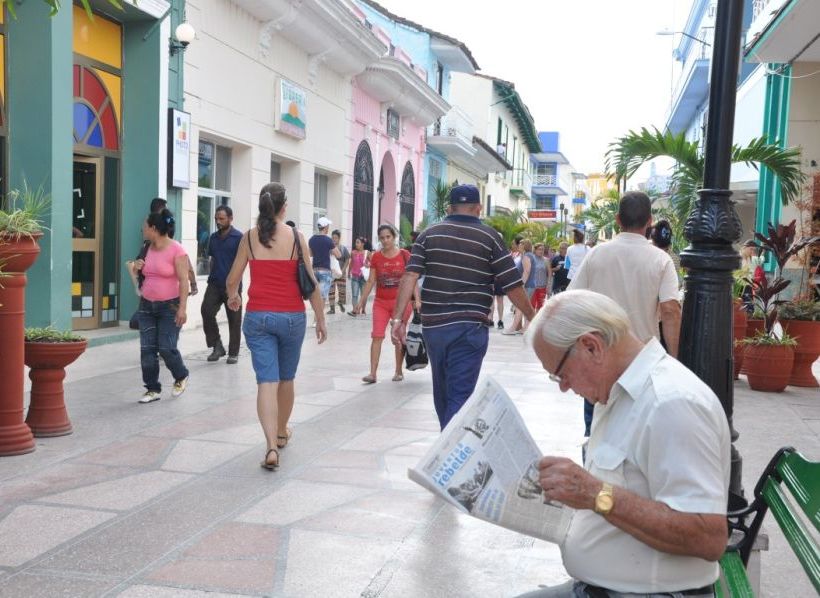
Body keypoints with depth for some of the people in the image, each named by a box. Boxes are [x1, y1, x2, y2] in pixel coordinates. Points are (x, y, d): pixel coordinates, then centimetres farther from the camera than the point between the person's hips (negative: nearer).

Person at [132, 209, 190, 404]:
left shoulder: (176, 250, -13)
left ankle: (181, 377, 22)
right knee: (147, 349, 2)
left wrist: (183, 308, -21)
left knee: (166, 348, -7)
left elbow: (183, 280, -15)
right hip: (147, 305, 7)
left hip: (169, 306, -7)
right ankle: (153, 389, 12)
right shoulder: (150, 249, 9)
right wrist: (139, 268, 1)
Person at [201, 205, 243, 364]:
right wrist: (211, 277, 9)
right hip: (214, 284, 5)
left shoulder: (238, 237, -6)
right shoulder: (213, 238, 11)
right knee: (206, 311, -12)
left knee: (234, 320, 3)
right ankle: (217, 345, 3)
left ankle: (233, 352, 16)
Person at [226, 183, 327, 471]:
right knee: (286, 379, 18)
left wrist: (233, 296, 30)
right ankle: (282, 433, 37)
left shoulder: (249, 237, 1)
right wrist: (320, 319, 4)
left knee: (266, 381, -2)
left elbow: (232, 279, 8)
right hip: (291, 316, 0)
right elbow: (311, 282, -4)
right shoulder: (296, 236, -4)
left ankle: (272, 446, -15)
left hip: (257, 317, 0)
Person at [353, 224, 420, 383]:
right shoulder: (376, 257, 2)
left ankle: (398, 371, 19)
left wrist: (417, 299, -12)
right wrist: (361, 300, 3)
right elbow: (371, 281, 6)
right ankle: (372, 373, -6)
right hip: (381, 302, 1)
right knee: (377, 336, -6)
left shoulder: (405, 255, -3)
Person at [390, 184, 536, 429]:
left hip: (433, 325, 4)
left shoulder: (429, 234, 7)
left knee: (442, 392, 21)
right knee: (459, 397, -2)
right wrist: (533, 317, 10)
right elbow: (513, 286, -3)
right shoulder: (490, 237, -1)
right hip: (470, 326, -4)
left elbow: (410, 277, -4)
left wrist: (398, 318, -5)